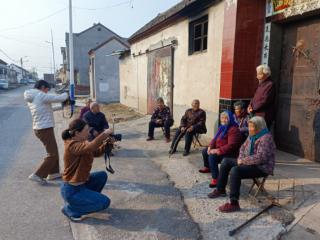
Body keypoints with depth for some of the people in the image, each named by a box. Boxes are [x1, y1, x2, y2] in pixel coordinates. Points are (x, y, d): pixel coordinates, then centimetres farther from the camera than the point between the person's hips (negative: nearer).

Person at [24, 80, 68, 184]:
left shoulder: (31, 99, 13)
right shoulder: (42, 96, -15)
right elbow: (60, 98, -18)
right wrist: (66, 94, 4)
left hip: (39, 129, 10)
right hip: (45, 129, -10)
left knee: (54, 151, 20)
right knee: (52, 154, -3)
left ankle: (53, 173, 27)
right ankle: (37, 175, -1)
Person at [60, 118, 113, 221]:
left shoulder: (81, 143, 4)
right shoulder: (72, 145, -26)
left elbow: (96, 152, 10)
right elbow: (91, 147, -44)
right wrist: (104, 134, -30)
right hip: (72, 190, -9)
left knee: (102, 175, 14)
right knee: (105, 202, -8)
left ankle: (87, 199, 21)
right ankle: (70, 209, 2)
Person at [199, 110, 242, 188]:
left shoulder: (233, 130, -21)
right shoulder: (222, 127, 11)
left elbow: (231, 145, -29)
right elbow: (215, 138, 15)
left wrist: (218, 150, -30)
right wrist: (210, 146, -3)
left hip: (229, 153, -10)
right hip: (218, 149, 11)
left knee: (212, 157, -31)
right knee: (205, 151, 18)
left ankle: (215, 179, -25)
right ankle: (207, 167, 42)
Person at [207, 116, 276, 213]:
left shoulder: (266, 138, -21)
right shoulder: (252, 135, 8)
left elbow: (260, 157, -30)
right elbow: (243, 147, 17)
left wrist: (243, 161, -21)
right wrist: (241, 158, -3)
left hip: (261, 167, -10)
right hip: (250, 163, 10)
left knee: (235, 170, -32)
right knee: (226, 161, 8)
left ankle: (234, 203, -28)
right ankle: (220, 190, 17)